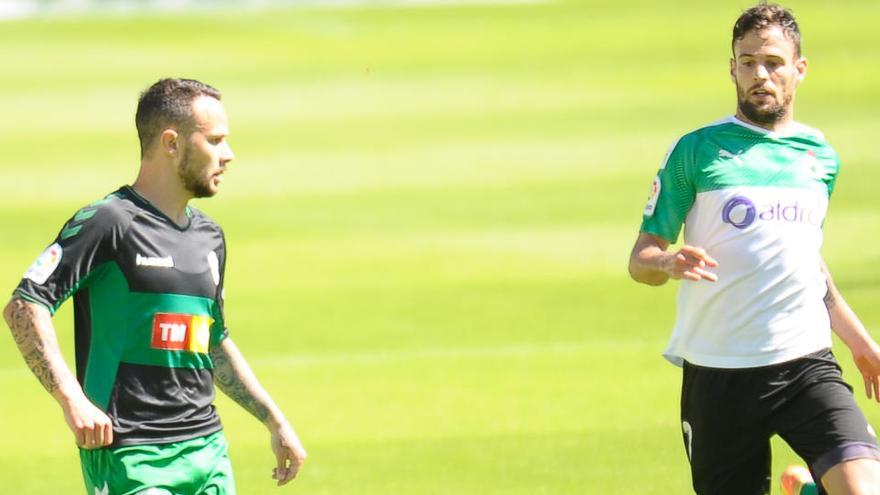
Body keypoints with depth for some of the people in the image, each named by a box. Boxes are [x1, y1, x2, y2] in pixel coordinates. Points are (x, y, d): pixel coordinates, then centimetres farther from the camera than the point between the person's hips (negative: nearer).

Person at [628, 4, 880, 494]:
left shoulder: (821, 157, 12)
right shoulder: (696, 151, 1)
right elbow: (641, 258, 2)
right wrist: (668, 264, -20)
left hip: (806, 363, 2)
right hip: (717, 374, -2)